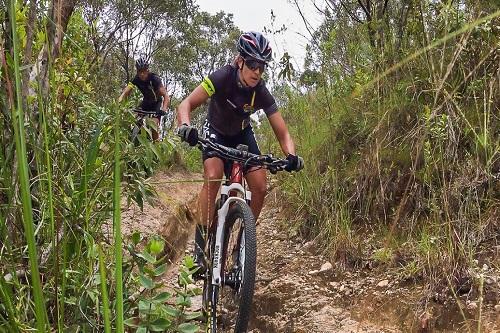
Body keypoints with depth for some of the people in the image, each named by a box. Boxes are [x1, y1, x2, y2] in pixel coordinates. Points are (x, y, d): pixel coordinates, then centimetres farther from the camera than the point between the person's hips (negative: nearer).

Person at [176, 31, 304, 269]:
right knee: (213, 177, -30)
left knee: (259, 188, -15)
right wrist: (185, 126, -59)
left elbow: (282, 133, -22)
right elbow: (186, 104, -38)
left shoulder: (261, 93, -24)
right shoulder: (223, 77, -30)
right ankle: (201, 243, -22)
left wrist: (292, 156, -42)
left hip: (242, 135, 3)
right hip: (215, 133, -3)